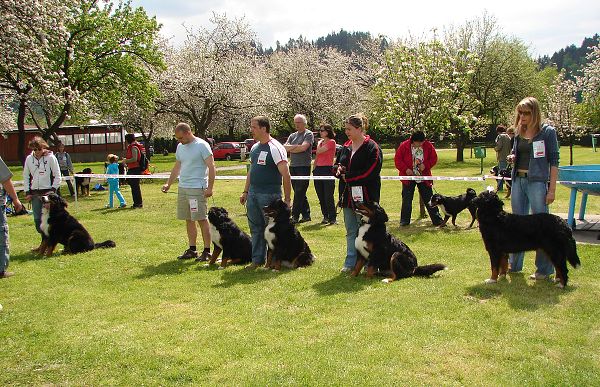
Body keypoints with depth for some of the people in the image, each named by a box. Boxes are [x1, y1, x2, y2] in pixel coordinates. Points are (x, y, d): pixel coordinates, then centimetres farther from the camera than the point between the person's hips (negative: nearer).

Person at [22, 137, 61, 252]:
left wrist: (53, 190, -11)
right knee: (37, 219, 4)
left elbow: (57, 176, -2)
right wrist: (27, 192, 6)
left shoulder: (51, 158, -4)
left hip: (48, 192, -4)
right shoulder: (29, 159, 7)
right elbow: (26, 176, 13)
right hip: (35, 193, 4)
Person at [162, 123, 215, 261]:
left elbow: (211, 167, -12)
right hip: (182, 188, 8)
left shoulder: (202, 145, -9)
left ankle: (207, 251, 0)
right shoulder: (180, 147, 14)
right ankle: (192, 250, 19)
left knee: (202, 219, -5)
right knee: (188, 220, 10)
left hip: (197, 188, -7)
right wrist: (168, 183, 17)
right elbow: (176, 167, 23)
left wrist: (210, 187, -18)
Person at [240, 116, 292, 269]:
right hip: (253, 193, 8)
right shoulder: (254, 147, 13)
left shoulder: (275, 148, -13)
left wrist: (287, 199, -17)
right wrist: (245, 191, 20)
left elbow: (286, 175, -16)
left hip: (269, 195, -8)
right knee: (255, 228, 12)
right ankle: (257, 259, 21)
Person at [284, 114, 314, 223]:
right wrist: (296, 147, -8)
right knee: (300, 193, 9)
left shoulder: (309, 134, -1)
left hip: (304, 166, -7)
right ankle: (306, 215, 16)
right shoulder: (292, 136, 18)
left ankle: (295, 216, -7)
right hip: (293, 166, 7)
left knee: (299, 192, -9)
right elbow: (284, 147, 6)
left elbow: (304, 147, -15)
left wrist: (291, 148, -2)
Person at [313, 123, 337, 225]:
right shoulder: (320, 142, 17)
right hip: (318, 170, 7)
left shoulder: (331, 142, -5)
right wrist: (314, 169, 14)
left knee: (328, 196, -8)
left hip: (327, 169, -7)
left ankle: (332, 218, -2)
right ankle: (325, 216, 18)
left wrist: (319, 143, 5)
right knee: (321, 196, 9)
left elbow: (319, 151, -13)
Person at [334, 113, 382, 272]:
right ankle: (350, 263, 20)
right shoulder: (346, 147, 13)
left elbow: (370, 173, -18)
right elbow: (337, 165, 20)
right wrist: (338, 169, -5)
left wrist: (347, 176, -13)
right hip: (347, 195, 7)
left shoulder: (372, 148, -10)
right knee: (350, 231, 12)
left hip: (365, 197, -7)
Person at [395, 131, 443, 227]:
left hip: (424, 177, 1)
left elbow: (434, 158, 2)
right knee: (407, 200, 4)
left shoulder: (428, 146, -5)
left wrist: (426, 165, -14)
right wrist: (405, 169, -18)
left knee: (429, 199, 4)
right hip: (409, 177, -1)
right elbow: (397, 159, -5)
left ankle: (437, 220, 11)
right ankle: (404, 221, 16)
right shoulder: (404, 146, -10)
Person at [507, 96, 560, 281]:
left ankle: (544, 269, 5)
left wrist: (552, 189, -11)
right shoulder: (519, 133, 11)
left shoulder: (547, 132, -4)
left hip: (537, 182, -6)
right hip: (518, 181, 6)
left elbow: (554, 160, -6)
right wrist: (512, 157, -1)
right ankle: (514, 264, 22)